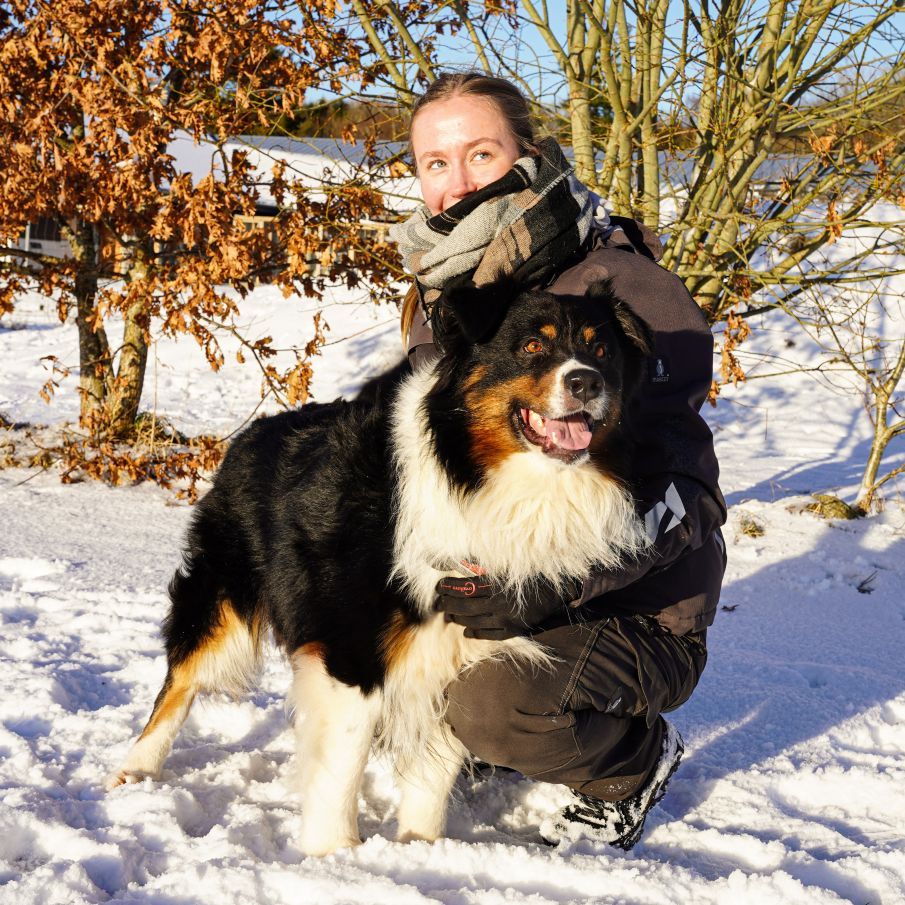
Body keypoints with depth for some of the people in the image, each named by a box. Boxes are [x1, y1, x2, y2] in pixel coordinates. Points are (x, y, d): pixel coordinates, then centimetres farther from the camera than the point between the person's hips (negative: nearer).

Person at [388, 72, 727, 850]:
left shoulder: (621, 284, -19)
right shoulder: (440, 294, 5)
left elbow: (674, 491, -24)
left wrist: (544, 586, -35)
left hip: (633, 616, -7)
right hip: (500, 589, 7)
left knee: (497, 706, -33)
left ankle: (635, 761, -1)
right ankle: (485, 736, 18)